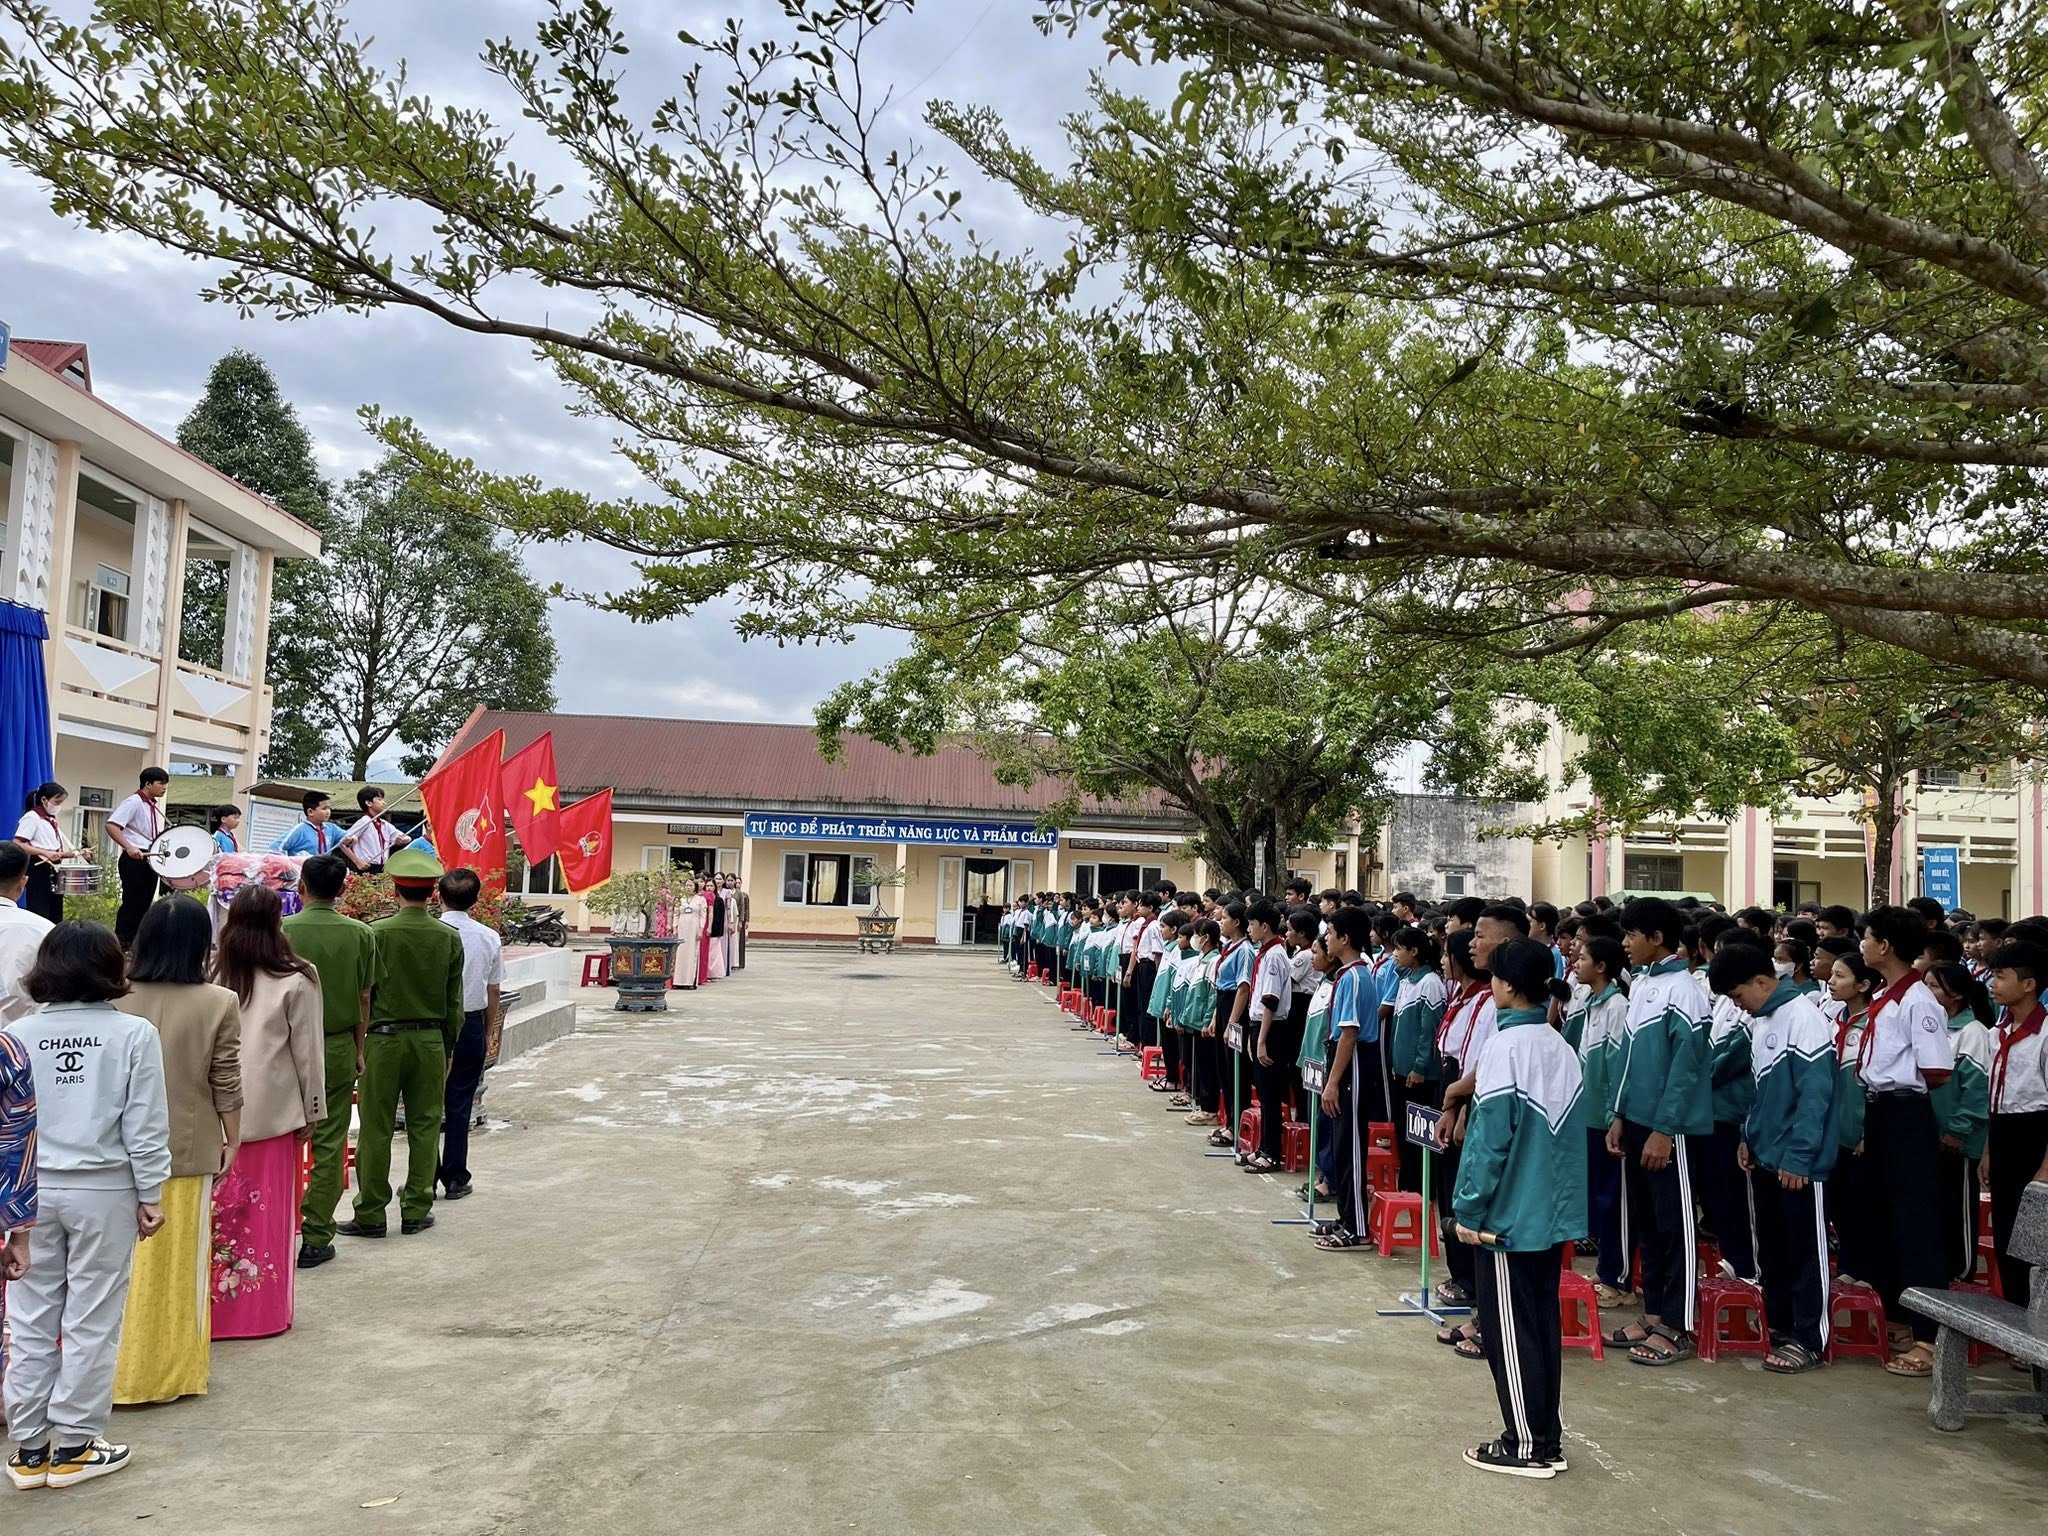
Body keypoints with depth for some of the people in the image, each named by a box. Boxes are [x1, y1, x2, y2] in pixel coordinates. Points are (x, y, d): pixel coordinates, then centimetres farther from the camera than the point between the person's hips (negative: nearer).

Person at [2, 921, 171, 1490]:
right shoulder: (133, 1033, -9)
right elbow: (146, 1125, -9)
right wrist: (150, 1195, 0)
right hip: (103, 1191, -3)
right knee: (91, 1321, 7)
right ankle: (73, 1447, 15)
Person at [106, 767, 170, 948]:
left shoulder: (154, 806, 15)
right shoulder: (134, 802, -11)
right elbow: (111, 825, -22)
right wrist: (129, 848, -30)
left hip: (151, 860, 9)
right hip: (134, 860, -8)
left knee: (144, 904, 10)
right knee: (132, 903, -8)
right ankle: (120, 944, -3)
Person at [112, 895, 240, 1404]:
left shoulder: (118, 997, -7)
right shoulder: (218, 1004, -13)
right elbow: (227, 1086, -7)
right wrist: (232, 1140, 7)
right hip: (189, 1150, -2)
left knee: (128, 1262, 13)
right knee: (182, 1261, 10)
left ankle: (123, 1369, 21)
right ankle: (177, 1369, 20)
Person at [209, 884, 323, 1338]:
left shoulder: (212, 974, -2)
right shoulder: (296, 980, -6)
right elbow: (307, 1051, -2)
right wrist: (313, 1111, 8)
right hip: (273, 1111, -2)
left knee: (221, 1210, 9)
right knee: (268, 1211, 6)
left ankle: (216, 1306, 16)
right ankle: (265, 1308, 13)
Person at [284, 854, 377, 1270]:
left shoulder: (284, 930, -9)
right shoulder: (360, 934, -2)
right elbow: (364, 999, 3)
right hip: (339, 1048, 1)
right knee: (329, 1145, 6)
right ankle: (316, 1238, 10)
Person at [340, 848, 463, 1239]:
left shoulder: (378, 933, -9)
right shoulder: (448, 938, 0)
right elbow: (454, 1001, 5)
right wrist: (448, 1047, 15)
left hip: (384, 1040, -2)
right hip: (430, 1040, 2)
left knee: (376, 1130, 5)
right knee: (424, 1127, 10)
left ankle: (371, 1214, 10)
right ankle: (416, 1210, 15)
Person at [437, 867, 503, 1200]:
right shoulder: (489, 938, -2)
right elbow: (493, 992, 4)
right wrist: (486, 1032, 15)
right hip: (471, 1024, 2)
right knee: (459, 1105, 9)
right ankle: (456, 1179, 14)